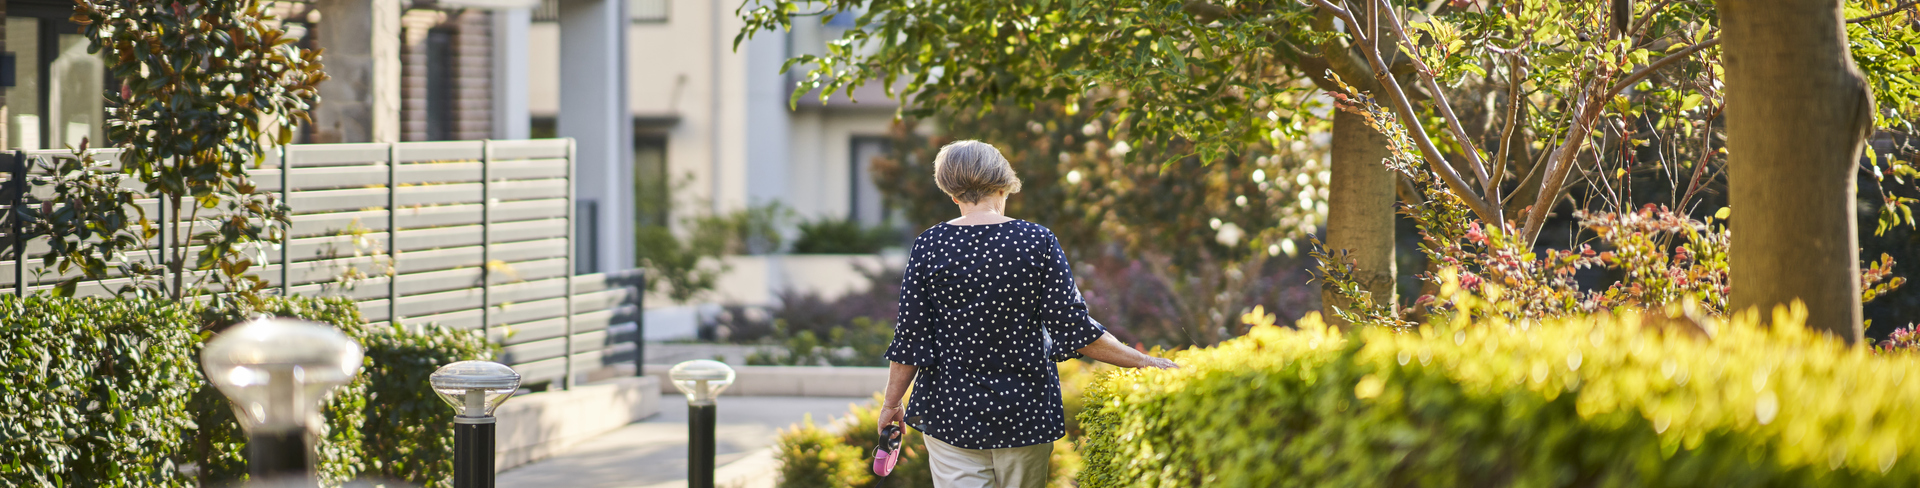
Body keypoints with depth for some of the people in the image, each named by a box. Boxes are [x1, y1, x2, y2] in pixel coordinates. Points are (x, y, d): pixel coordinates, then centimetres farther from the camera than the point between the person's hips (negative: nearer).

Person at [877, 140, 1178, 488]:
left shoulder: (930, 246, -4)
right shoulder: (1038, 241, -6)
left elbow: (910, 338, -4)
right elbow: (1074, 330, -9)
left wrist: (891, 403, 9)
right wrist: (1146, 363, -2)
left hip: (951, 412, 0)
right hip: (1026, 414, 0)